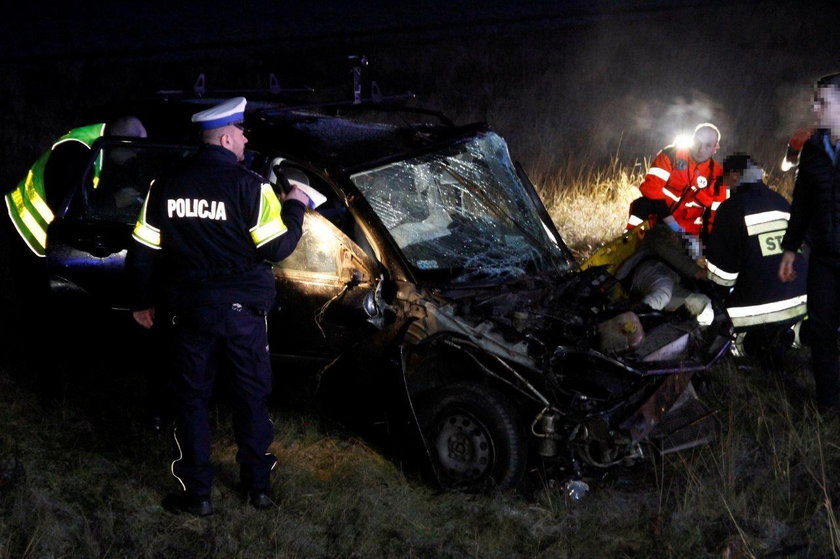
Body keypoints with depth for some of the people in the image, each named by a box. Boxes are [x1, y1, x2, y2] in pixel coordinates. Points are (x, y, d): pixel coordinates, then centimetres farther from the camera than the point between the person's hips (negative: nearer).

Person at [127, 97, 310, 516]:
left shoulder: (166, 187, -1)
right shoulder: (250, 187, -13)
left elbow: (142, 253, 3)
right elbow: (277, 248, -13)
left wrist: (144, 302, 17)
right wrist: (295, 207, 4)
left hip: (187, 310, 2)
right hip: (242, 310, -2)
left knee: (191, 400, 12)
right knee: (251, 398, 13)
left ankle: (196, 494, 16)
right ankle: (258, 485, 23)